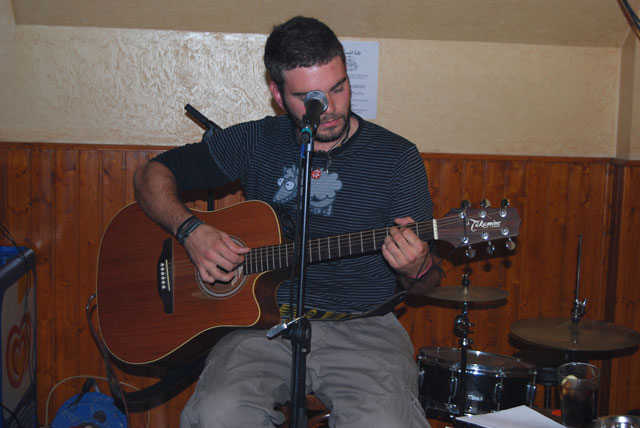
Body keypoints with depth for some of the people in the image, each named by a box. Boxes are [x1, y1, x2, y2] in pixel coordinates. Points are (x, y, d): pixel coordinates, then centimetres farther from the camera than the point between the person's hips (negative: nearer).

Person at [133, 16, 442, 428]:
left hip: (362, 328, 0)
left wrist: (417, 270, -20)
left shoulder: (397, 157, 2)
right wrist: (192, 230, -9)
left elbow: (428, 282, 5)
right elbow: (152, 174, 11)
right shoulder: (256, 142, 6)